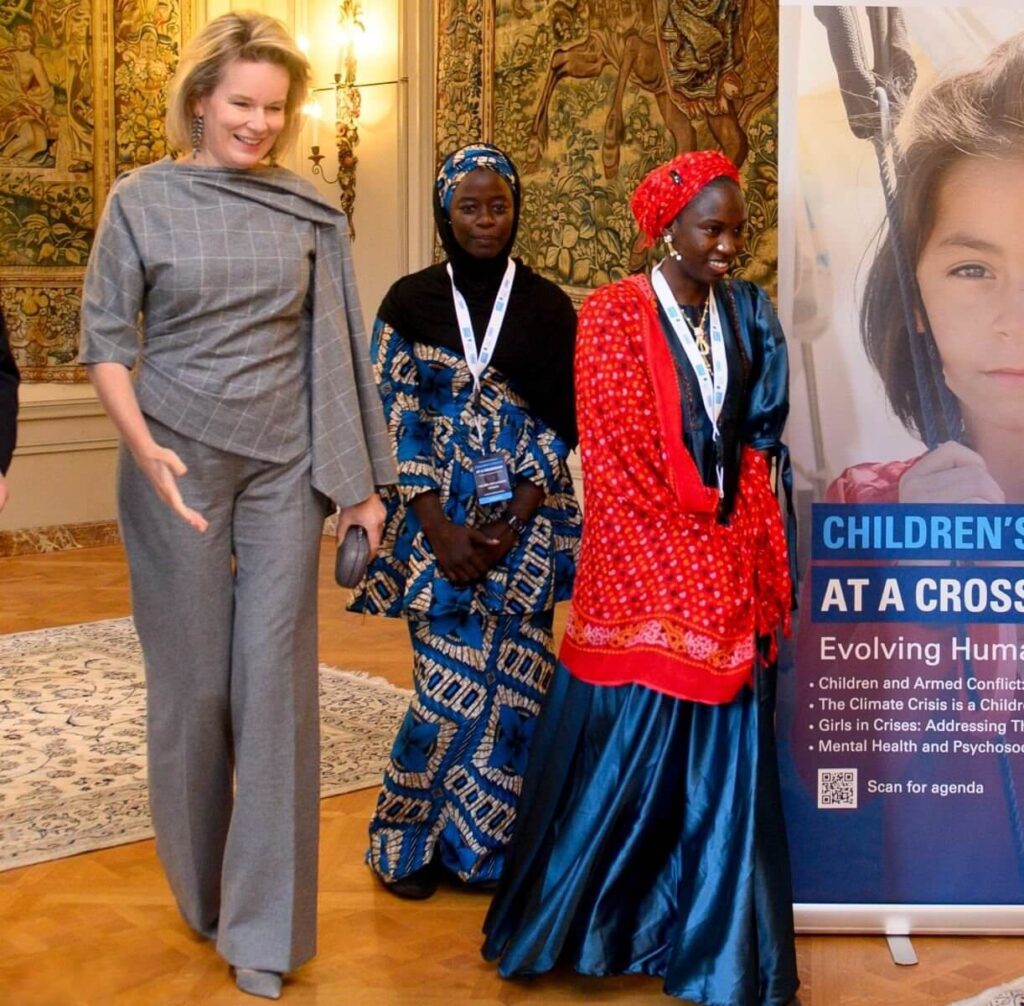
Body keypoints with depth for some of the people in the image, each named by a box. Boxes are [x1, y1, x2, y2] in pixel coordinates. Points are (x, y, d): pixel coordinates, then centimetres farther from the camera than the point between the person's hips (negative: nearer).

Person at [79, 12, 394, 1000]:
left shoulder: (307, 212, 4)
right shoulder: (142, 200, -1)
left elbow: (334, 346, 7)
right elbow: (104, 336, -2)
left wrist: (361, 480, 6)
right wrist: (143, 446, -17)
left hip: (285, 465, 1)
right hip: (178, 464, -1)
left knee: (276, 677, -1)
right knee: (193, 677, 7)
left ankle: (264, 925, 9)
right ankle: (201, 887, 29)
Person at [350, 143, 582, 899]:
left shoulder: (549, 307, 5)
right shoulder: (410, 301, 3)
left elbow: (561, 421, 2)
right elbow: (394, 416, -2)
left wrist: (514, 520, -10)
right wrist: (439, 528, -10)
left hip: (524, 522, 1)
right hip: (438, 523, -1)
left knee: (512, 687, 0)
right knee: (452, 686, -5)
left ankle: (488, 843, 18)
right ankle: (407, 840, 16)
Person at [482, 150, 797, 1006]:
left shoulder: (745, 314, 8)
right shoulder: (616, 314, -8)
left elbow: (756, 443, 9)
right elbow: (618, 460, -13)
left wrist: (751, 558, 0)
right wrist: (692, 536, -11)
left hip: (726, 571, 5)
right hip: (642, 567, -5)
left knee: (721, 758, 9)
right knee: (626, 751, 3)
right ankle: (597, 922, 23)